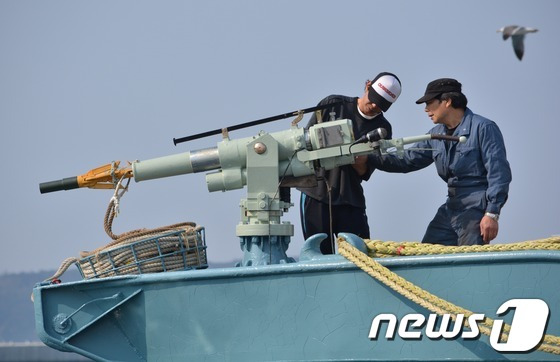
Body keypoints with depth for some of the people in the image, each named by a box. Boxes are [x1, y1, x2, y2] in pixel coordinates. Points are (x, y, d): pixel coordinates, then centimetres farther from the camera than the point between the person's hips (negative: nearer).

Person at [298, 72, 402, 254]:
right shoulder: (333, 104, 4)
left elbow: (364, 172, -1)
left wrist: (360, 161, -23)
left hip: (350, 198, 1)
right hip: (316, 192, -1)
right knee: (320, 253, -3)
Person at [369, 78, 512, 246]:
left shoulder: (483, 128, -9)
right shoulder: (436, 135, 14)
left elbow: (499, 174, -14)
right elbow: (407, 161, 18)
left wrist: (492, 214, -19)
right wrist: (368, 158, 6)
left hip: (476, 211, -8)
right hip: (449, 210, 8)